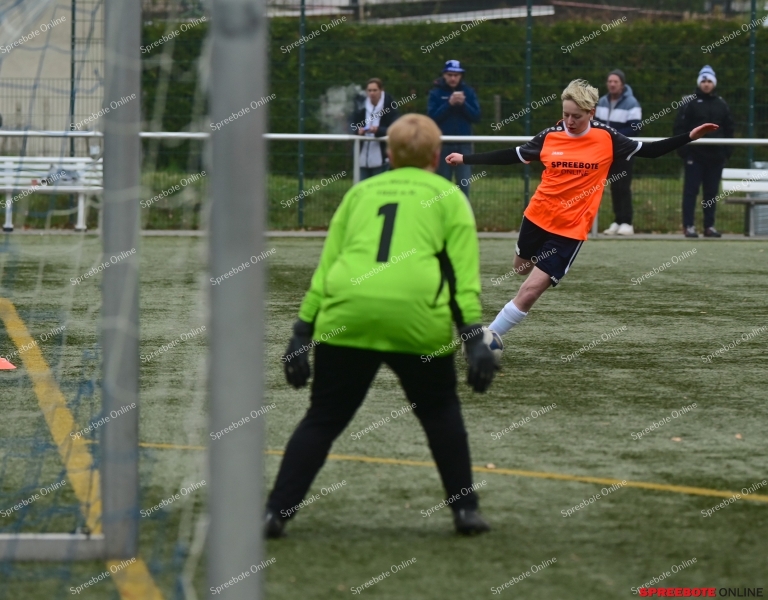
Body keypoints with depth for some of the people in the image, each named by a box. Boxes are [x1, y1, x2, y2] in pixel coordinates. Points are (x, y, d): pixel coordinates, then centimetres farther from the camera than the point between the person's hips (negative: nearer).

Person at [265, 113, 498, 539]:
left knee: (322, 419, 9)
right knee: (439, 412, 20)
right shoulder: (447, 196, 16)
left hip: (345, 316, 2)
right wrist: (474, 338, 1)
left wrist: (302, 332, 17)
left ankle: (275, 512, 1)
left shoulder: (360, 192, 23)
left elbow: (325, 265, 17)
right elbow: (464, 273, 5)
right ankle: (464, 508, 18)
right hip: (416, 317, -2)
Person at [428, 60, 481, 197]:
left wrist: (463, 104, -16)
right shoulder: (436, 93, 1)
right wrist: (449, 104, -19)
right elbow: (432, 117, -9)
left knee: (464, 184, -4)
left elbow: (476, 116, -1)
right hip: (443, 144, -1)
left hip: (464, 146, 1)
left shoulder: (468, 92, 5)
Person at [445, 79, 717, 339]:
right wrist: (465, 159, 5)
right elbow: (511, 156, 7)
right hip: (537, 218, 2)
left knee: (529, 292, -8)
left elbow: (649, 151, 1)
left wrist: (690, 136, -7)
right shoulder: (550, 136, -3)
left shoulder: (606, 138, -6)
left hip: (570, 230, -2)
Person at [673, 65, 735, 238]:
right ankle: (688, 226, -1)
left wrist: (727, 151, 6)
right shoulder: (690, 103, -1)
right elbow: (679, 127, -4)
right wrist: (683, 150, -11)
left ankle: (709, 226, 12)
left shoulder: (721, 104, 10)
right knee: (691, 190, -3)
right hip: (695, 155, -4)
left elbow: (729, 129, 14)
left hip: (716, 156, 4)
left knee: (712, 191, 7)